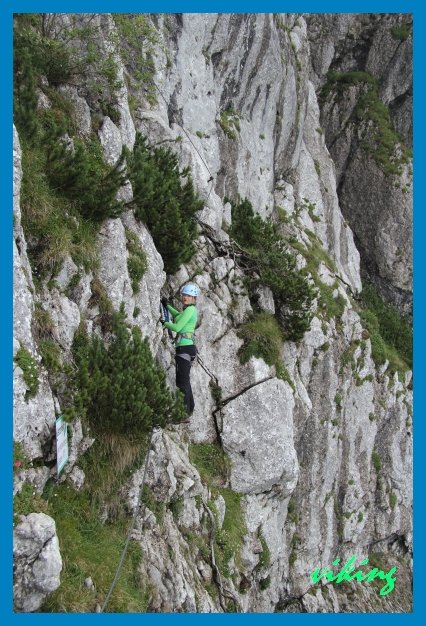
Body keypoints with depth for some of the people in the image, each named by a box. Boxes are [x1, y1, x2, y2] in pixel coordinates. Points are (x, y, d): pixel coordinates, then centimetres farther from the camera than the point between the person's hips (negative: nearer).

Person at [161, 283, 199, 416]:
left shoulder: (190, 309, -10)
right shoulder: (189, 310, 18)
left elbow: (177, 327, -15)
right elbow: (178, 316, 42)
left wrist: (165, 323, 1)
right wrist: (167, 306, 44)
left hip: (185, 347, -10)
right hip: (186, 347, 10)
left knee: (182, 382, -10)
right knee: (184, 380, 16)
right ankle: (189, 409, 24)